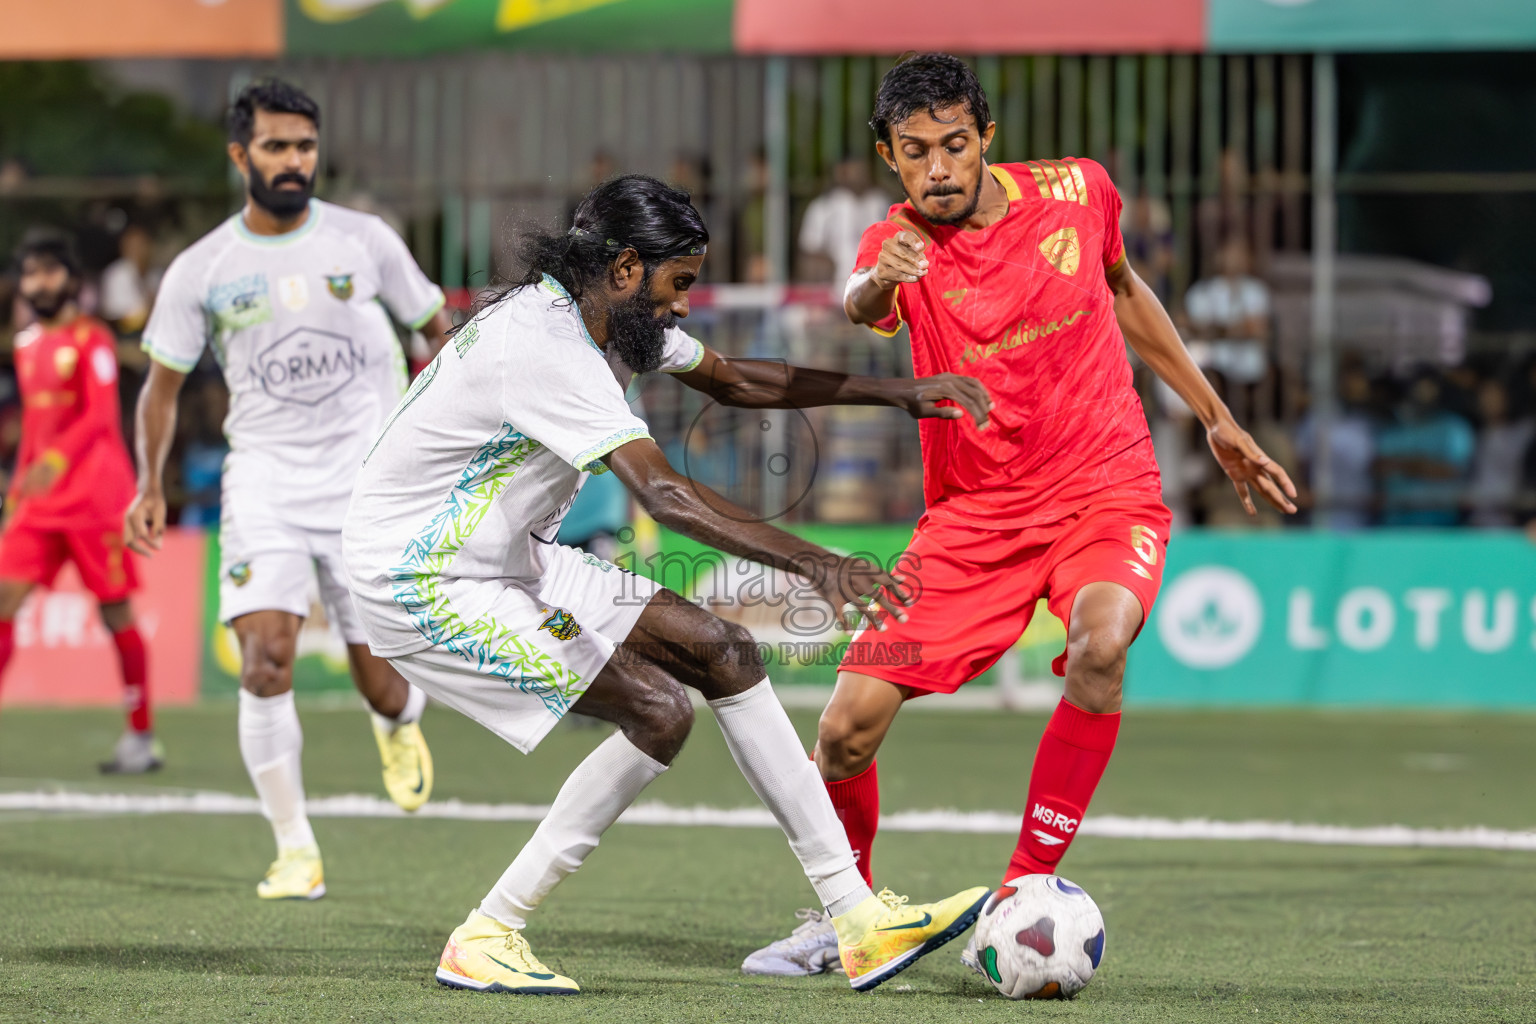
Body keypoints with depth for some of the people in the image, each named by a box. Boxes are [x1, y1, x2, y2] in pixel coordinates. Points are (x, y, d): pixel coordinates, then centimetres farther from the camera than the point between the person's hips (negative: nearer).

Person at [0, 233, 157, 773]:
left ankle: (142, 737, 6)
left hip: (96, 495, -7)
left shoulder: (92, 339, -6)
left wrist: (57, 459, -31)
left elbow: (100, 416, -17)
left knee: (115, 609, -2)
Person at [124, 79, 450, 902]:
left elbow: (435, 326, 13)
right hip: (264, 478, 0)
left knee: (380, 684, 0)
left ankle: (401, 719, 40)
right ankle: (295, 848, -11)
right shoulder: (201, 270, 0)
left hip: (368, 481, 0)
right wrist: (150, 485, -2)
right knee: (266, 656, -20)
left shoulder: (364, 242, 0)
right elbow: (162, 383, 9)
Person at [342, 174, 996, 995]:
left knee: (722, 652, 3)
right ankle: (485, 939, -6)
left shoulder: (611, 315, 3)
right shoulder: (545, 346, -28)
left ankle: (857, 920, 5)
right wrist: (812, 563, -44)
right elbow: (664, 495, -38)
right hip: (419, 582, -10)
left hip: (507, 558, 10)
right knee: (658, 711, -17)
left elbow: (731, 379, 20)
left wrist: (894, 393, 14)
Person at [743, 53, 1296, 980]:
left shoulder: (1077, 192, -3)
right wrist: (881, 281, -61)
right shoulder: (901, 245, -10)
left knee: (1101, 642, -33)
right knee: (850, 723, -9)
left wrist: (1216, 417, 20)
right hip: (973, 513, 1)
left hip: (1107, 489, 0)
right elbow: (860, 303, -36)